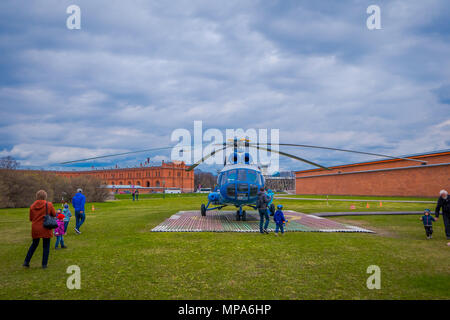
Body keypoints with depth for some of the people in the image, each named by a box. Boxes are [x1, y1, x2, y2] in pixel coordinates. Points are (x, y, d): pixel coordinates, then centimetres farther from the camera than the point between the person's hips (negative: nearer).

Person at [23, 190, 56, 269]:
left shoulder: (32, 206, 1)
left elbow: (31, 218, 7)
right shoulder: (49, 205, -8)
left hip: (35, 229, 3)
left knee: (34, 244, 22)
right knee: (46, 246, 8)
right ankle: (44, 264, 9)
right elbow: (54, 215, -1)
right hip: (46, 229, -3)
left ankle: (26, 261, 22)